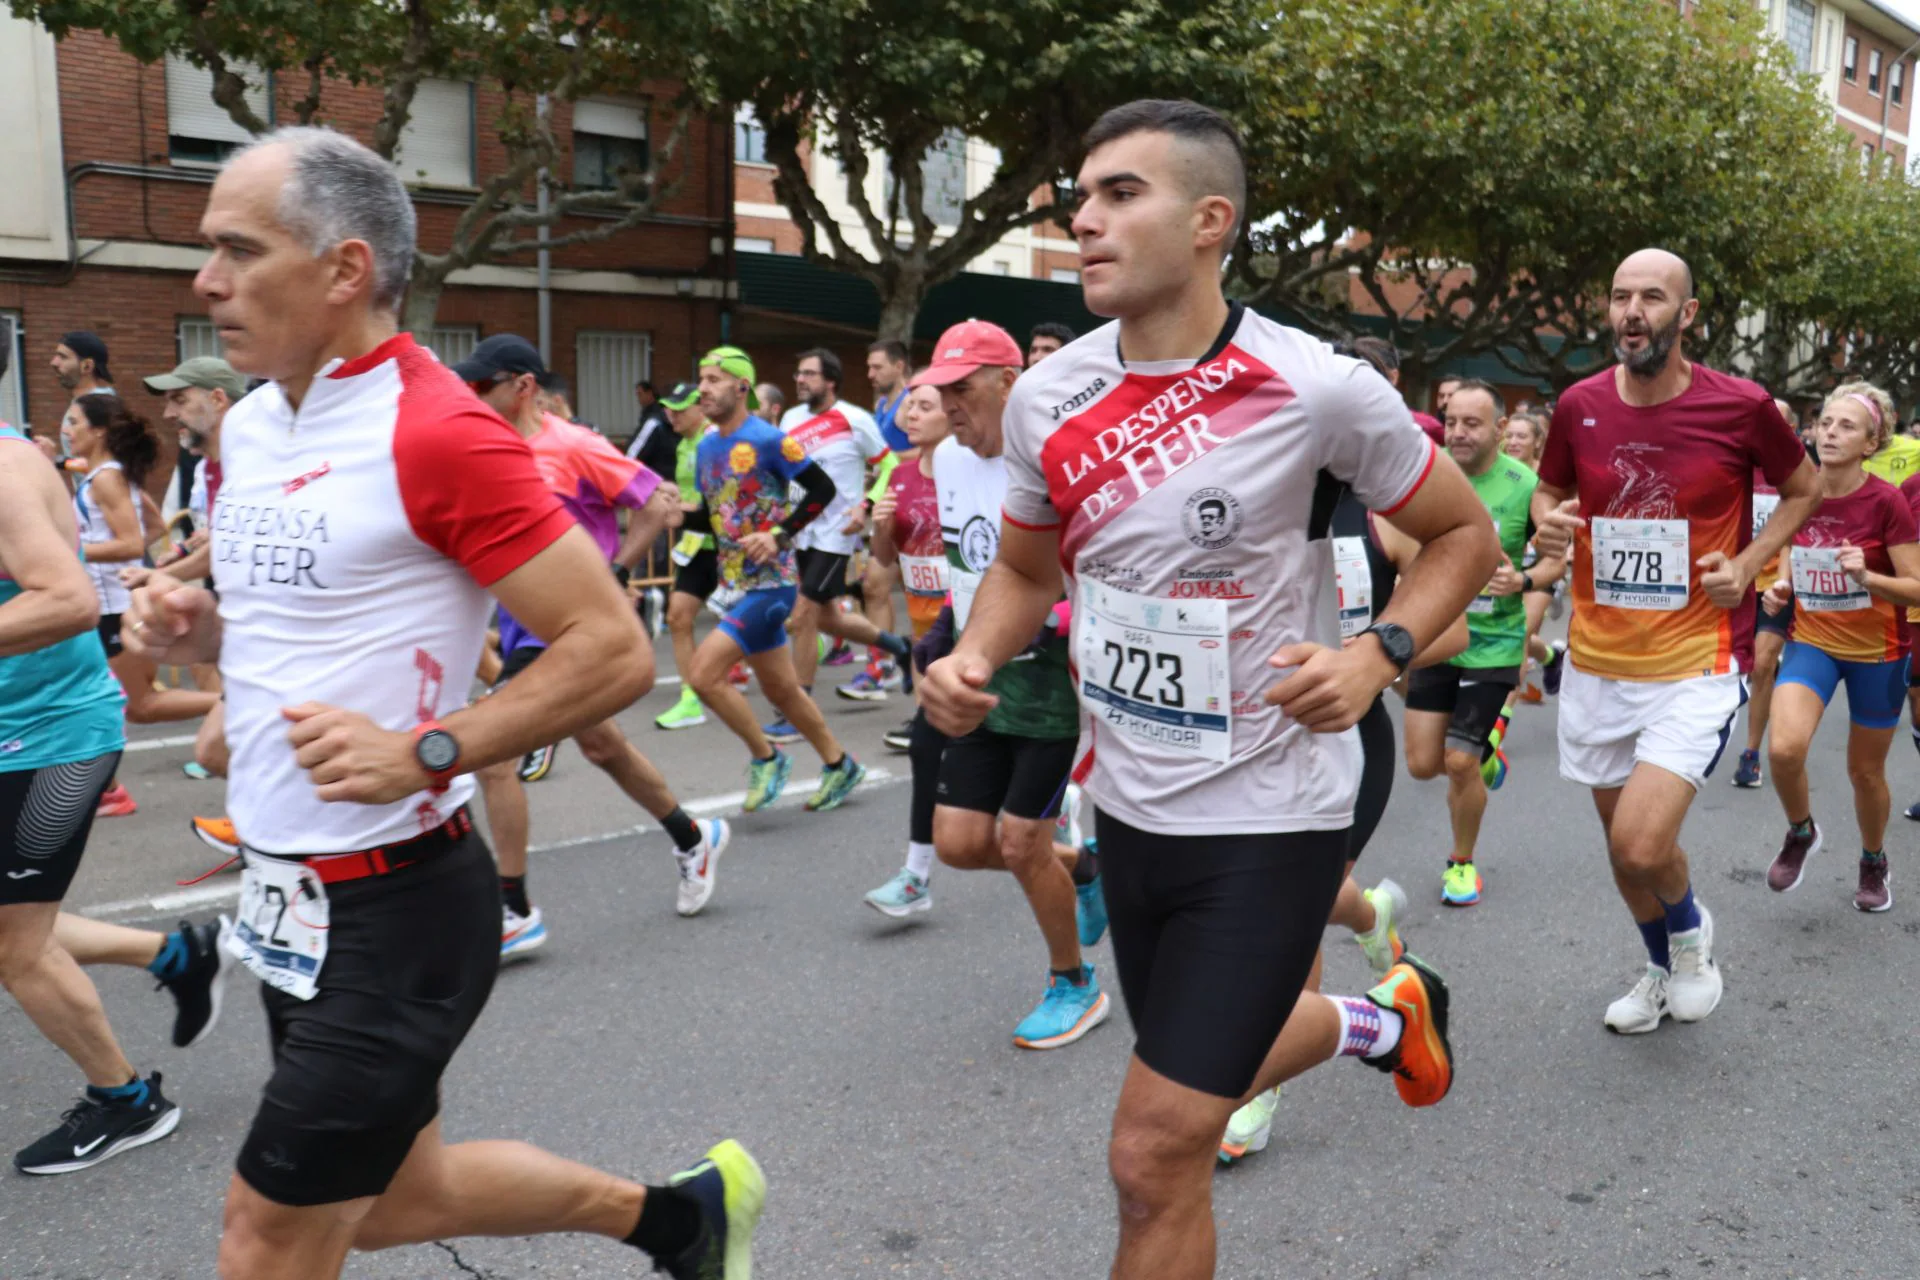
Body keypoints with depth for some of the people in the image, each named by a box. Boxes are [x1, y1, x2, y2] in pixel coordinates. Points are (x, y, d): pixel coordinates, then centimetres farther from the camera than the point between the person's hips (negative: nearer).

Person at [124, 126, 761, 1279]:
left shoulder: (435, 434, -19)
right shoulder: (249, 427, 8)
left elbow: (615, 652, -20)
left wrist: (425, 754, -28)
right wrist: (198, 629, 1)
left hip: (395, 905, -9)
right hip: (290, 896, 9)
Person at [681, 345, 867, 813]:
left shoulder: (768, 439, -12)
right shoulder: (706, 448, 11)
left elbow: (822, 488, -12)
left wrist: (780, 534, -19)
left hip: (772, 582, -8)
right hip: (738, 583, 8)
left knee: (705, 672, -17)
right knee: (780, 688, 15)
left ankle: (765, 757, 2)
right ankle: (840, 765, 31)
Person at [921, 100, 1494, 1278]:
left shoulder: (1321, 390, -16)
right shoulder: (1047, 397, -3)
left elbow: (1465, 535, -1)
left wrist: (1379, 657, -18)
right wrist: (972, 661, -8)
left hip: (1268, 815, -6)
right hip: (1128, 804, 6)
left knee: (1156, 1157, -5)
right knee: (1212, 1065, 26)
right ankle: (1381, 1019, 55)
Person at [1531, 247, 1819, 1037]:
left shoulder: (1741, 407, -9)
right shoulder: (1579, 406, -1)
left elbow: (1804, 490, 8)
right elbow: (1550, 491, 16)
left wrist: (1748, 563, -6)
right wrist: (1549, 522, -7)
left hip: (1697, 665, -4)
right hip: (1597, 665, 4)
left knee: (1641, 845, -18)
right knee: (1623, 844, 17)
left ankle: (1690, 928, 19)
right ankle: (1663, 969, 44)